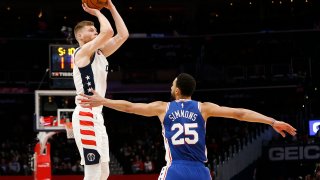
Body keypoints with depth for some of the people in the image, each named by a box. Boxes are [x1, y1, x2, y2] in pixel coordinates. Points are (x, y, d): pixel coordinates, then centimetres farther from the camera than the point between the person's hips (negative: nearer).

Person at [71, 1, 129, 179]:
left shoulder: (100, 53, 18)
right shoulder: (82, 52, -8)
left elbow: (123, 35, 15)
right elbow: (108, 31, -21)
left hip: (97, 116, 10)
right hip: (86, 116, -10)